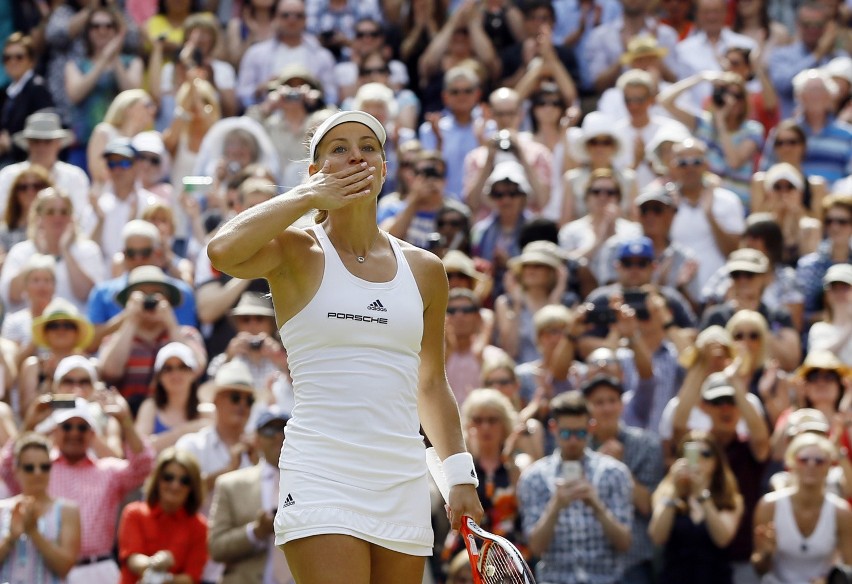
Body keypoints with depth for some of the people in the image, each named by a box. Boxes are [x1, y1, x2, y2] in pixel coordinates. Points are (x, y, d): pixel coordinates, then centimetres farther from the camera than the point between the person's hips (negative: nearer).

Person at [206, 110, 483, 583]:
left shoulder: (424, 270, 14)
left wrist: (460, 476, 15)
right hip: (323, 477, -5)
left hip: (403, 487, 5)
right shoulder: (298, 253, 2)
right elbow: (222, 251, -21)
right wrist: (308, 196, -9)